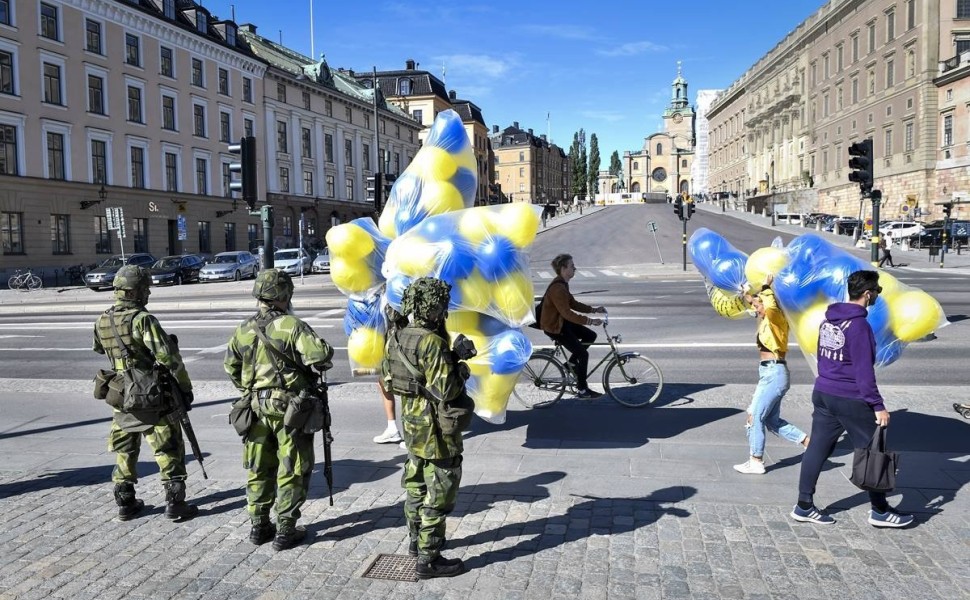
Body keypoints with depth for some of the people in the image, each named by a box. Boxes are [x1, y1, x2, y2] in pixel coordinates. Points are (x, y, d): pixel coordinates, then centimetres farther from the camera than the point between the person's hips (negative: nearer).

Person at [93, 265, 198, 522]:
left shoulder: (102, 322, 3)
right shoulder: (143, 319, -19)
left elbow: (99, 349, 22)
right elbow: (168, 356, -23)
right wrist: (185, 386, -14)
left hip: (120, 396, 7)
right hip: (151, 397, -7)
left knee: (124, 451, 18)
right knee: (169, 450, 3)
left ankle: (125, 503, 26)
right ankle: (175, 504, 6)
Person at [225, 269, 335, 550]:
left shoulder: (244, 329, 4)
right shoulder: (292, 326, -15)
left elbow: (230, 365, 16)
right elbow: (321, 355, -25)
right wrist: (321, 365, -3)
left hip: (256, 407, 6)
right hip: (288, 407, -6)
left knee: (259, 469, 17)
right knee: (291, 471, 5)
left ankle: (259, 526, 26)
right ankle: (285, 530, 9)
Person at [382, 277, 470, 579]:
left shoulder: (397, 338, 2)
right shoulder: (433, 343, -24)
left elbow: (386, 378, 11)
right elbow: (446, 390, -27)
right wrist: (461, 370, -10)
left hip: (412, 423, 9)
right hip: (437, 430, -9)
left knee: (416, 483, 23)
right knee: (439, 494, 1)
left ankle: (417, 540, 39)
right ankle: (428, 559, 7)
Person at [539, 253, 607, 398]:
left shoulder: (563, 284, 6)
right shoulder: (557, 288, -27)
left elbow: (573, 303, 13)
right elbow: (567, 313, -31)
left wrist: (593, 309, 4)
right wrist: (590, 321, -33)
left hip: (562, 321, 10)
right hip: (554, 327, -10)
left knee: (591, 335, 10)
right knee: (583, 354, -8)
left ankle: (572, 362, 18)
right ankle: (582, 390, 2)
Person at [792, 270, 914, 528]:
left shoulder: (828, 319, 9)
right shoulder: (859, 325, -17)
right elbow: (864, 371, -18)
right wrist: (878, 405, -14)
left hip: (822, 393, 8)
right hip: (851, 400, -8)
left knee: (818, 448, 9)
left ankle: (804, 506, 12)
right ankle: (880, 511, 19)